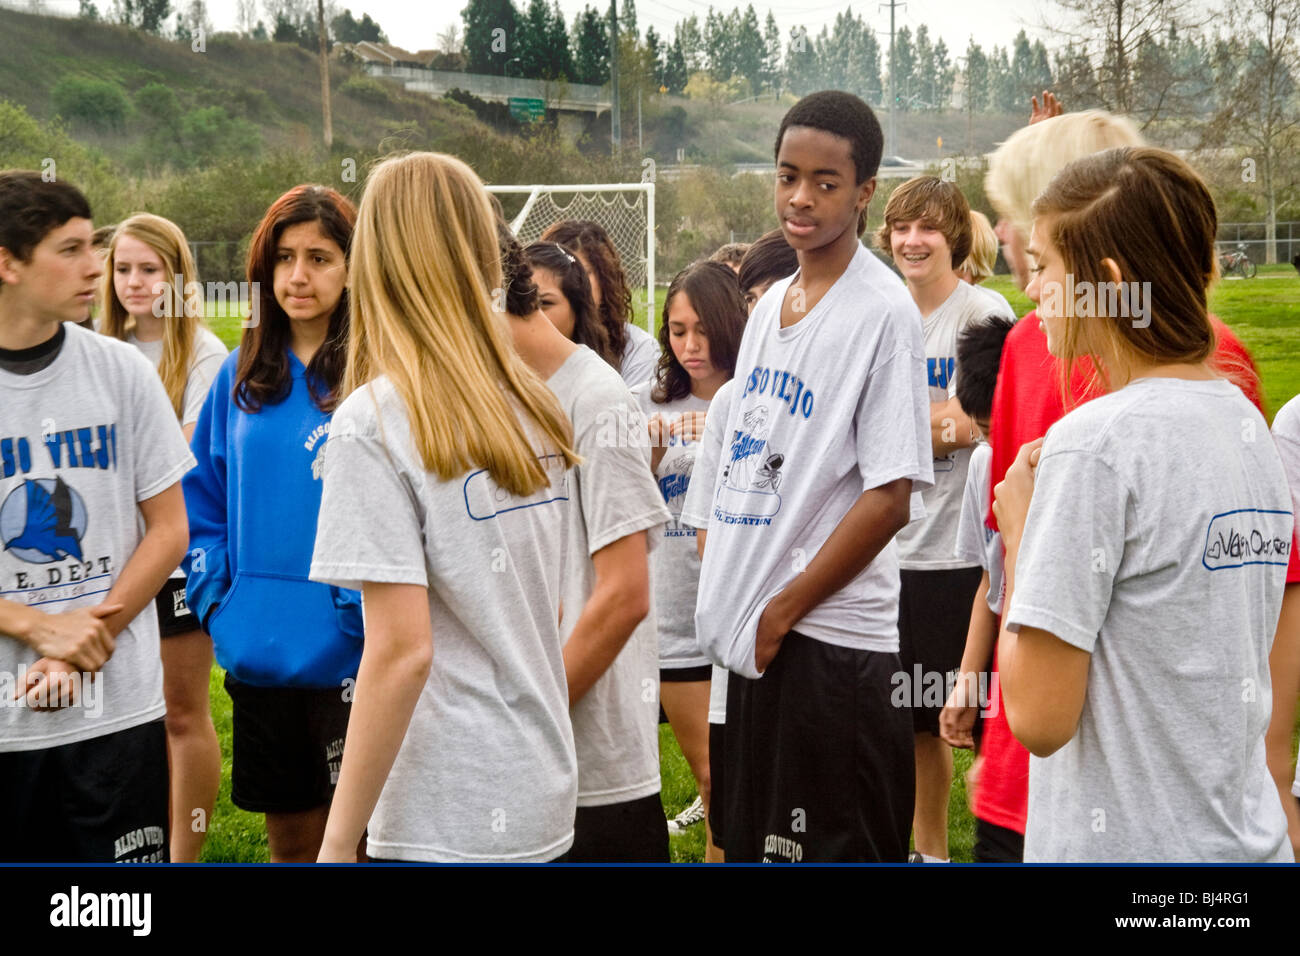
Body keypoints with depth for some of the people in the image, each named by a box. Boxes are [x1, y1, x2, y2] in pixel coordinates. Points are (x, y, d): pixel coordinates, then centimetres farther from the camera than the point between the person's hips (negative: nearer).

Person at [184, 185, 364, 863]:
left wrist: (365, 609, -17)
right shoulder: (242, 376, 8)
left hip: (349, 654, -5)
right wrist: (216, 601, 4)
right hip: (259, 654, 5)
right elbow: (203, 501, 15)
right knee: (290, 842, 17)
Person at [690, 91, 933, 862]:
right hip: (754, 635, 8)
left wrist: (782, 610, -14)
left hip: (830, 642, -8)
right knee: (755, 843, 18)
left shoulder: (884, 312, -12)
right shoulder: (771, 305, 13)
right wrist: (728, 595, 9)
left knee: (837, 847, 0)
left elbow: (890, 498, -17)